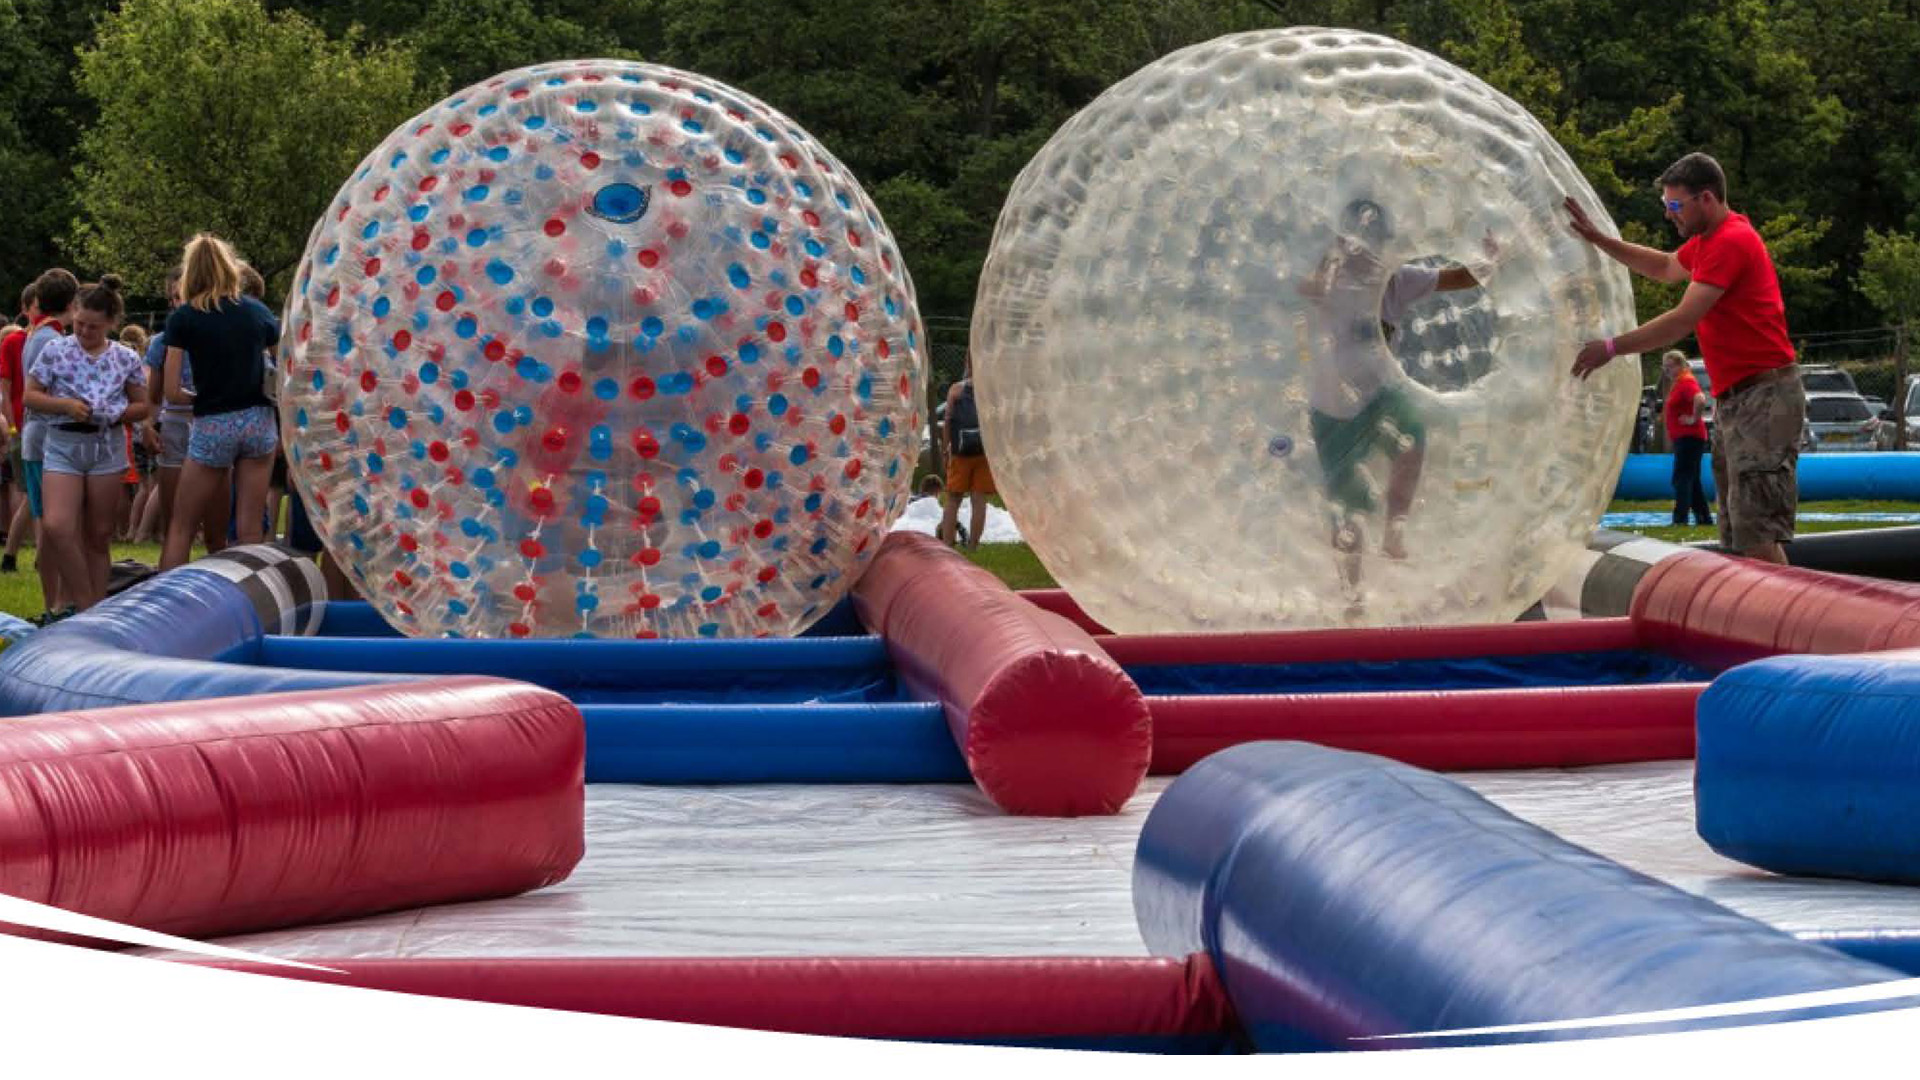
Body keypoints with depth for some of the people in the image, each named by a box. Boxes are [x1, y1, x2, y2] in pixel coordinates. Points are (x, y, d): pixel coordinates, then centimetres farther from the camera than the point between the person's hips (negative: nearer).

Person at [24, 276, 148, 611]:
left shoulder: (126, 359, 4)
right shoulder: (55, 351, 0)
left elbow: (142, 406, 11)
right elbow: (31, 396, 3)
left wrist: (117, 414, -8)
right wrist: (65, 404, -13)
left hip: (107, 447, 1)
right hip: (63, 445, -1)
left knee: (99, 536, 6)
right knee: (57, 527, -17)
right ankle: (86, 606, -8)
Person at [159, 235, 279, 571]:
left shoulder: (183, 318, -3)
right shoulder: (257, 311, 5)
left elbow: (172, 393, -6)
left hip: (212, 426, -3)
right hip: (258, 422, 3)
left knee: (180, 530, 7)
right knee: (251, 531, 5)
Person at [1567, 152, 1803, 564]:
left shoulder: (1732, 242, -16)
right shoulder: (1707, 241, 17)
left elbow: (1683, 320, -21)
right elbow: (1665, 268, 37)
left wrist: (1611, 347, -16)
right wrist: (1598, 240, 28)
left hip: (1764, 398, -11)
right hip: (1734, 399, 11)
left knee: (1756, 533, -15)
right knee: (1734, 534, 9)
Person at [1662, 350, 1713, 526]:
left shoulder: (1686, 382, -14)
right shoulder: (1677, 383, 17)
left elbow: (1700, 400, -33)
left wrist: (1694, 419, -21)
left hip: (1689, 437, -11)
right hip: (1682, 438, 11)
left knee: (1682, 479, -13)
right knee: (1692, 481, 13)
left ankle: (1680, 518, -18)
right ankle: (1704, 517, 16)